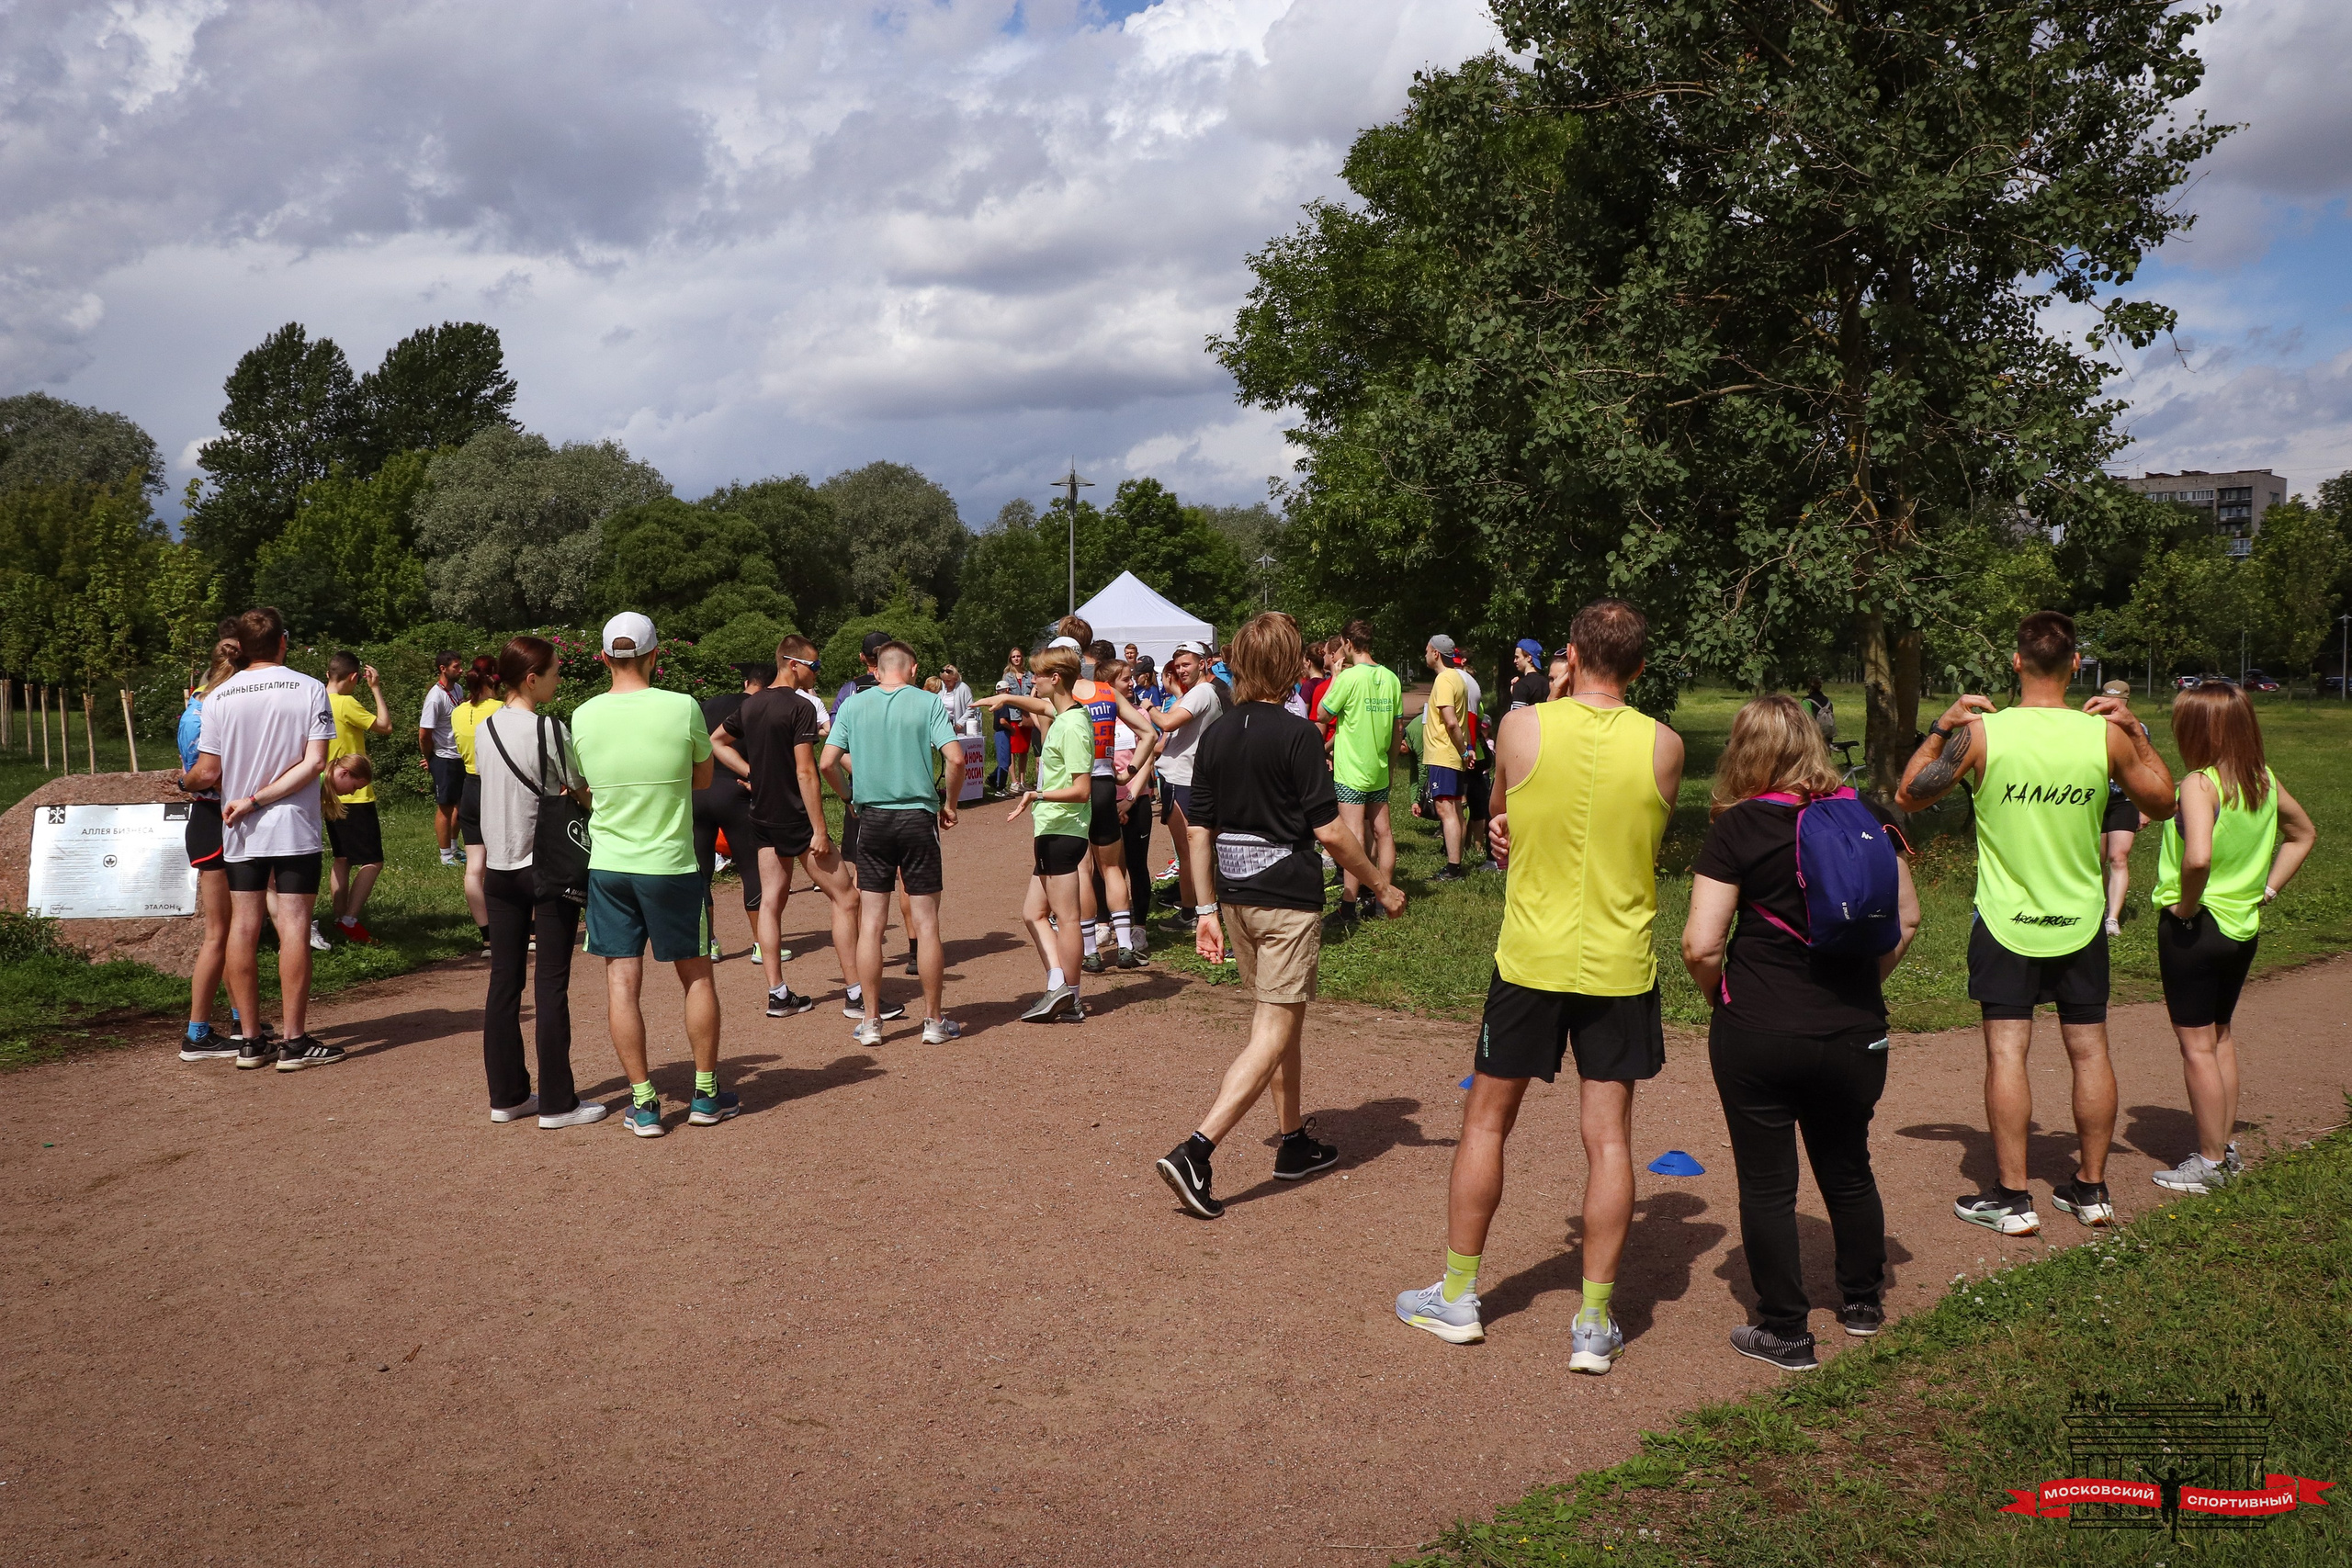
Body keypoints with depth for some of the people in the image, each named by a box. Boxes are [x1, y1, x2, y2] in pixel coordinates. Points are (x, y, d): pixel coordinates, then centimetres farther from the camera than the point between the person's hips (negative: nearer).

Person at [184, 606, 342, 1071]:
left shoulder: (218, 697, -1)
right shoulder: (309, 689, -5)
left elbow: (207, 774, -2)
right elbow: (314, 763, -13)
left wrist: (183, 782, 20)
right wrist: (256, 800, -8)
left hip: (238, 832, 2)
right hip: (295, 828, -2)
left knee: (243, 927, 8)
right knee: (293, 926, 0)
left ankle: (250, 1040, 14)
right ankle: (294, 1041, 1)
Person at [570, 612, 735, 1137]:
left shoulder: (583, 717, -3)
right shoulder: (683, 709, -10)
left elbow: (585, 787, 11)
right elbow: (704, 778, 4)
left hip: (607, 867, 2)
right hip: (670, 866, -2)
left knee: (622, 983, 6)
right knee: (697, 976, 13)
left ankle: (644, 1104, 8)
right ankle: (706, 1094, 20)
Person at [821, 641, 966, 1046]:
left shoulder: (853, 705, 3)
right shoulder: (927, 702, -3)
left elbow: (827, 763, -1)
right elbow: (956, 757, -12)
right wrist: (950, 803, 2)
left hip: (872, 818, 2)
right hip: (918, 817, -2)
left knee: (870, 923, 8)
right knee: (926, 922, 5)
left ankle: (871, 1022, 11)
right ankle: (933, 1021, 12)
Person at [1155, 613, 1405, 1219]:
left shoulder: (1216, 735, 5)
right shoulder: (1298, 734, -14)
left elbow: (1199, 830, 6)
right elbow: (1329, 831, -15)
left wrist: (1208, 910, 12)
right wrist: (1382, 886, -2)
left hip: (1237, 897, 7)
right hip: (1288, 900, -7)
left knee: (1279, 1021, 20)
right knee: (1273, 1033, -5)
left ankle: (1295, 1142, 30)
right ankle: (1195, 1151, -16)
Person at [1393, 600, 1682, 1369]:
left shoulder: (1522, 728, -9)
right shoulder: (1664, 746, -5)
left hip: (1531, 957, -1)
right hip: (1620, 965, 1)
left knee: (1486, 1119, 13)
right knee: (1608, 1135, 7)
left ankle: (1457, 1297, 22)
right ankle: (1595, 1324, 10)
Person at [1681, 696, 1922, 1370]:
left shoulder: (1739, 827, -11)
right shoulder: (1867, 819, 1)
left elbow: (1700, 944, -15)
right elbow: (1906, 919, 10)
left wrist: (1723, 998, 2)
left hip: (1755, 1035, -4)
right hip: (1855, 1035, 5)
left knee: (1767, 1182, 8)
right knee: (1848, 1169, 23)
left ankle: (1785, 1331, 15)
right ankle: (1862, 1302, 39)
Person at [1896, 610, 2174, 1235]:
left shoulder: (1981, 733, -13)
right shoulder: (2106, 735, -8)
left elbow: (1908, 796, -1)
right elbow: (2163, 803, 9)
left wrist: (1941, 726, 5)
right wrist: (2137, 733, 14)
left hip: (2005, 920, -2)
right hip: (2081, 921, 2)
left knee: (2007, 1051, 1)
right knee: (2090, 1051, 13)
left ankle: (2012, 1199, 4)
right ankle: (2091, 1188, 24)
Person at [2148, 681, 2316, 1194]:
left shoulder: (2199, 784, -21)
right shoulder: (2265, 781, 3)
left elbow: (2197, 857, -35)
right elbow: (2303, 834, 18)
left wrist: (2185, 903, -19)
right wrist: (2267, 890, 15)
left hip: (2193, 926, -8)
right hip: (2243, 926, 8)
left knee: (2196, 1045, 3)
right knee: (2220, 1036, 22)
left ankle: (2210, 1162, 11)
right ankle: (2226, 1147, 30)